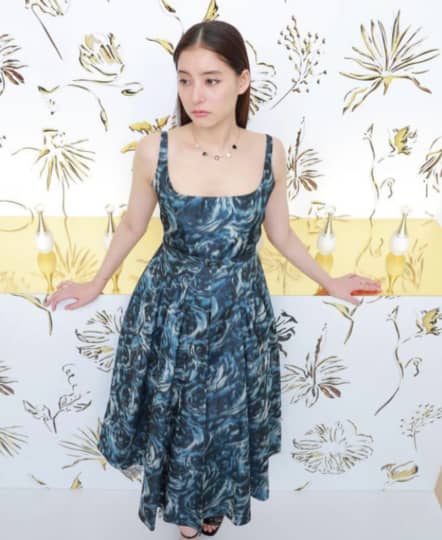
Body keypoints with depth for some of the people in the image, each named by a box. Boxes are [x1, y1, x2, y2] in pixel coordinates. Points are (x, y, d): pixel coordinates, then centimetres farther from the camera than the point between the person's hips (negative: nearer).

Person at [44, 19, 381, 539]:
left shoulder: (269, 152, -12)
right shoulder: (154, 150, -15)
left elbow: (280, 233, 2)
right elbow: (132, 226, 1)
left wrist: (330, 282, 7)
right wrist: (96, 284, 6)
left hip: (239, 312, 1)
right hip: (170, 309, 0)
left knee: (228, 416, 22)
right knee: (172, 414, 21)